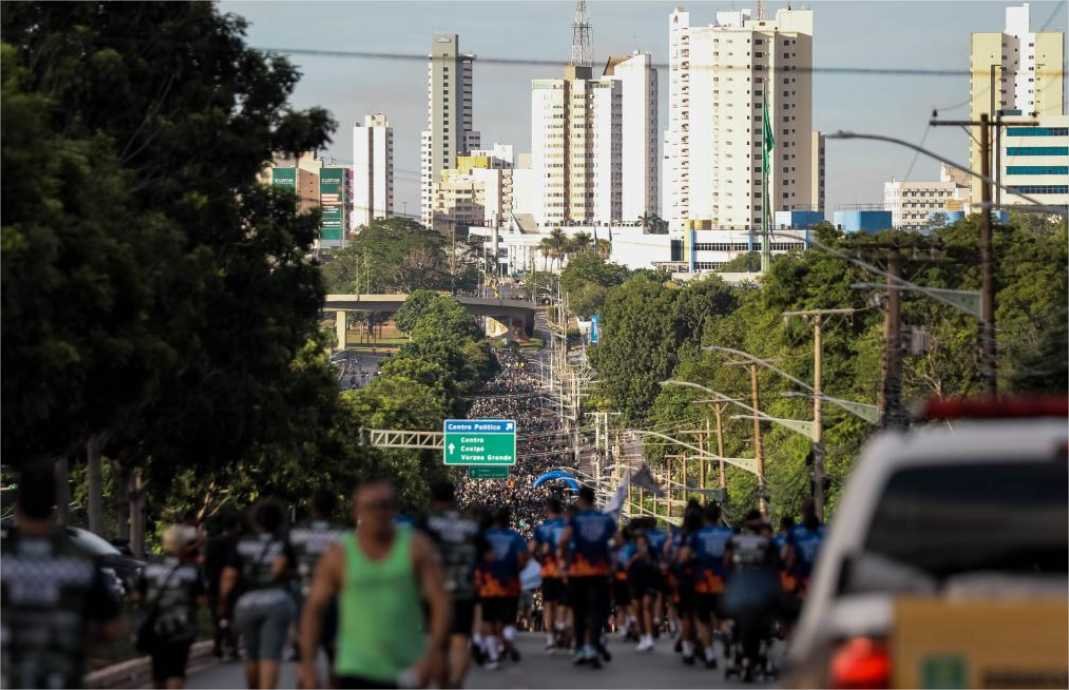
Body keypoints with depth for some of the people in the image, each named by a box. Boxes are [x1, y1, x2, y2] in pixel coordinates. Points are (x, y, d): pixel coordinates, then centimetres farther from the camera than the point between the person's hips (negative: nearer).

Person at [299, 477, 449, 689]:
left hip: (406, 671, 2)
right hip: (356, 670, -2)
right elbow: (313, 609, 3)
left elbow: (440, 601, -4)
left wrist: (433, 651, -19)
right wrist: (307, 662, -6)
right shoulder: (339, 556, -1)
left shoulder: (415, 547, 1)